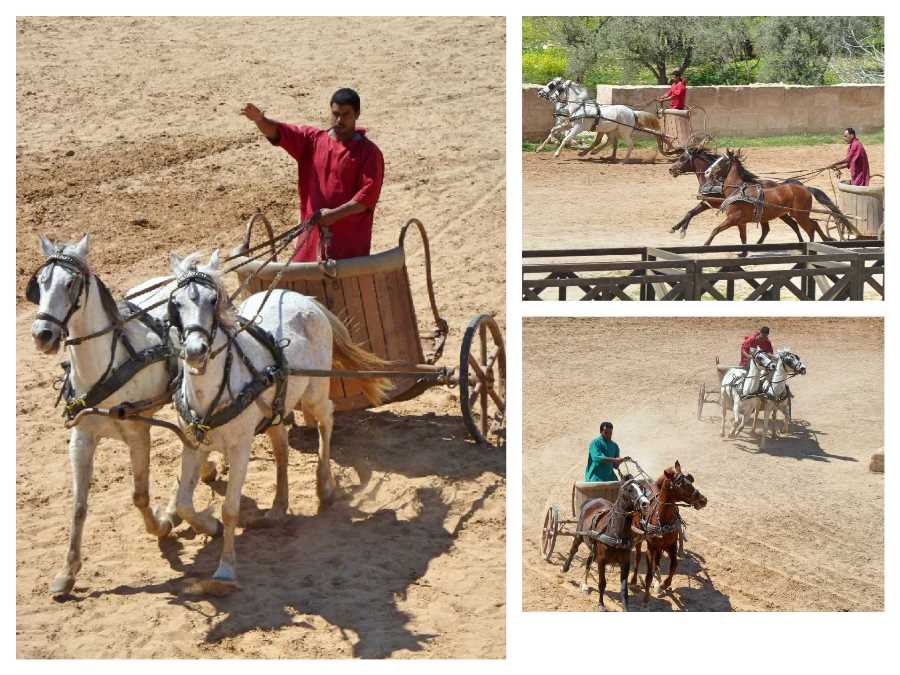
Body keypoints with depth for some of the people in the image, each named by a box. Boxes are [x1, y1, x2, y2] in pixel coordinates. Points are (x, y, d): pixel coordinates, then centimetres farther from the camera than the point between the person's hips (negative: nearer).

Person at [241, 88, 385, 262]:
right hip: (313, 234, 4)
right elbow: (278, 132, -3)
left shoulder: (369, 152, -7)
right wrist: (259, 119, -25)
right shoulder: (313, 140, 7)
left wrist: (335, 214, -20)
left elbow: (368, 195, -13)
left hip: (350, 240, -4)